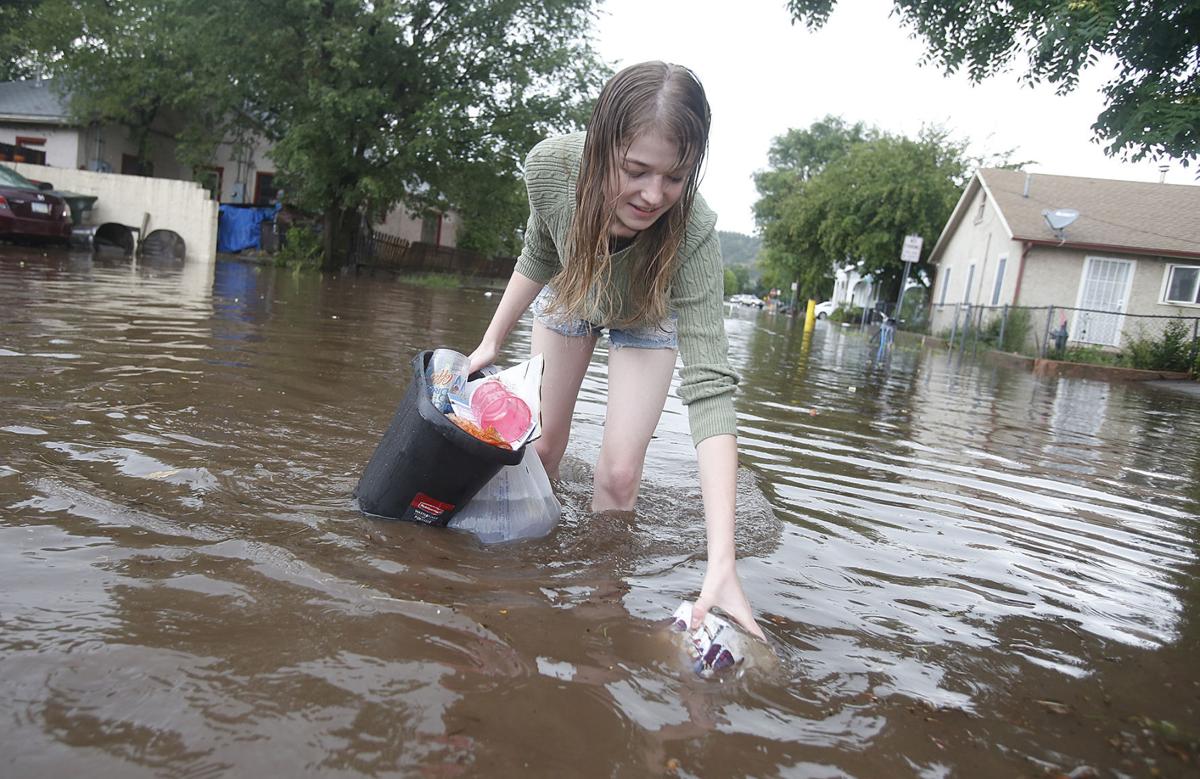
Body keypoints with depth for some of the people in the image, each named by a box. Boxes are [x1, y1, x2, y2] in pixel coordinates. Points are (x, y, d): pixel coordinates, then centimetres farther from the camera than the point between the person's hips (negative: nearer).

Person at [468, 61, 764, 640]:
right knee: (543, 443, 10)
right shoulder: (550, 165, -37)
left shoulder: (692, 232, -44)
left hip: (645, 319, -2)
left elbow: (709, 386, -50)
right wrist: (492, 340, -7)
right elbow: (537, 257, -12)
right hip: (569, 296, 2)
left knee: (620, 473, -10)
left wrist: (722, 561, -57)